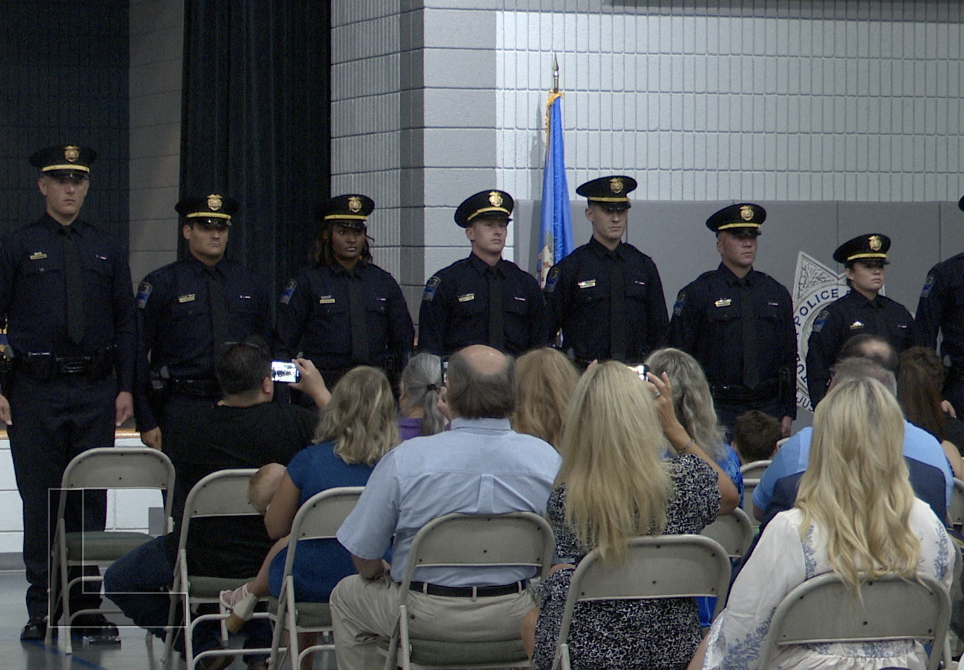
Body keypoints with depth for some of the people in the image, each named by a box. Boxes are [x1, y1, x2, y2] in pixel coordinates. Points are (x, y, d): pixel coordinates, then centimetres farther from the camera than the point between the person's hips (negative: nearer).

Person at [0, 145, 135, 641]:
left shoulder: (107, 251, 12)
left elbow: (125, 323, 12)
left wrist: (125, 387, 3)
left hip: (95, 392, 2)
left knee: (92, 500, 3)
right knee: (41, 502, 0)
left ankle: (87, 608, 10)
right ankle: (42, 612, 7)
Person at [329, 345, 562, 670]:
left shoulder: (404, 459, -15)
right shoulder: (547, 458, -8)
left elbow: (364, 556, -9)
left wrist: (380, 575, 15)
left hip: (427, 618, -3)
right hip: (515, 618, 3)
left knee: (346, 596, 26)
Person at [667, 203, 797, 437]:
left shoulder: (776, 293, 13)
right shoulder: (698, 294, 1)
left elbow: (789, 357, 15)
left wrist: (788, 413, 8)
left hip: (768, 408, 3)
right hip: (719, 409, -3)